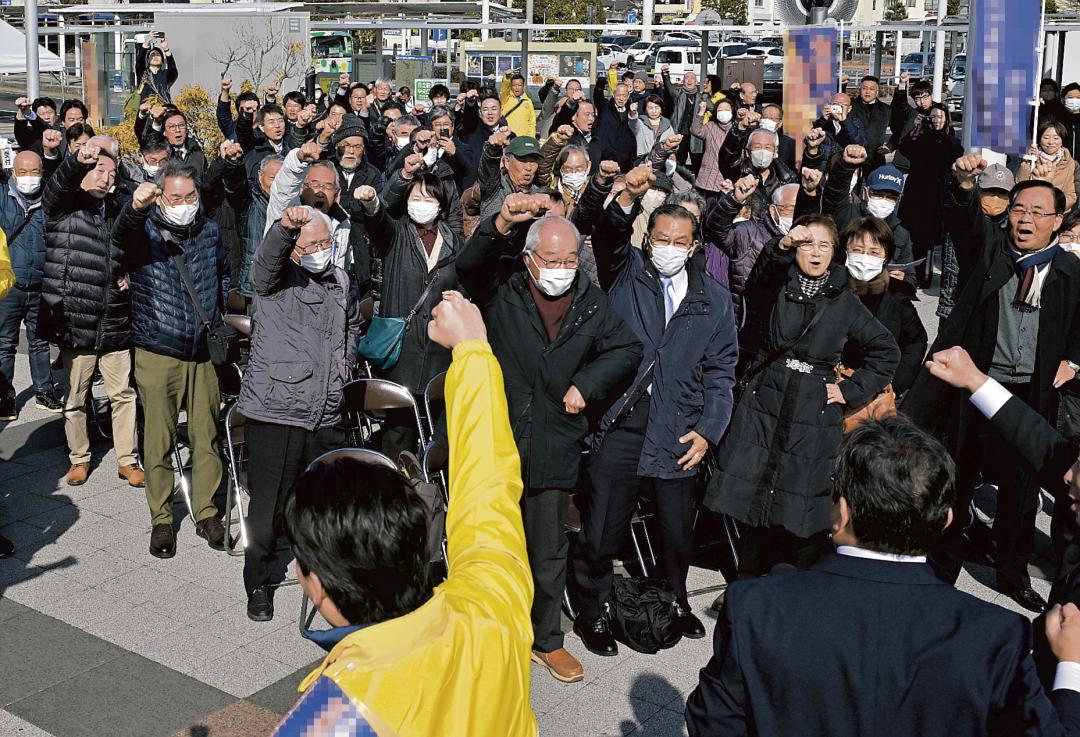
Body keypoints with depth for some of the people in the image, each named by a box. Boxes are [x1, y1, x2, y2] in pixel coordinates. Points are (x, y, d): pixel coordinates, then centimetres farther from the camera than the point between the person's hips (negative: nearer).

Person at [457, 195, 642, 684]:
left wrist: (587, 383, 1)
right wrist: (500, 225, -41)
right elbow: (468, 265, -24)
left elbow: (627, 349, 16)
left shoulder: (589, 302, 5)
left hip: (553, 446, 3)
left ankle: (546, 640, 29)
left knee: (548, 552, 13)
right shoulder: (502, 290, -3)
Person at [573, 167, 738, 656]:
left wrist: (708, 430, -2)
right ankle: (591, 611, 19)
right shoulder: (626, 273, 6)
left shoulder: (714, 299, 10)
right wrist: (627, 199, -34)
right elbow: (607, 238, -16)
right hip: (621, 419, -2)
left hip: (679, 430, 2)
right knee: (603, 528, 0)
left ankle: (676, 599, 38)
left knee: (677, 528, 14)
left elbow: (720, 371, 8)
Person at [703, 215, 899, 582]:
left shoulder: (845, 302, 9)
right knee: (753, 505, 2)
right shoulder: (775, 286, 6)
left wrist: (852, 390, 6)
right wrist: (781, 246, -38)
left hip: (815, 417, 0)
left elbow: (887, 351, 17)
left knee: (805, 517, -4)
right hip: (764, 407, 0)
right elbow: (759, 277, -19)